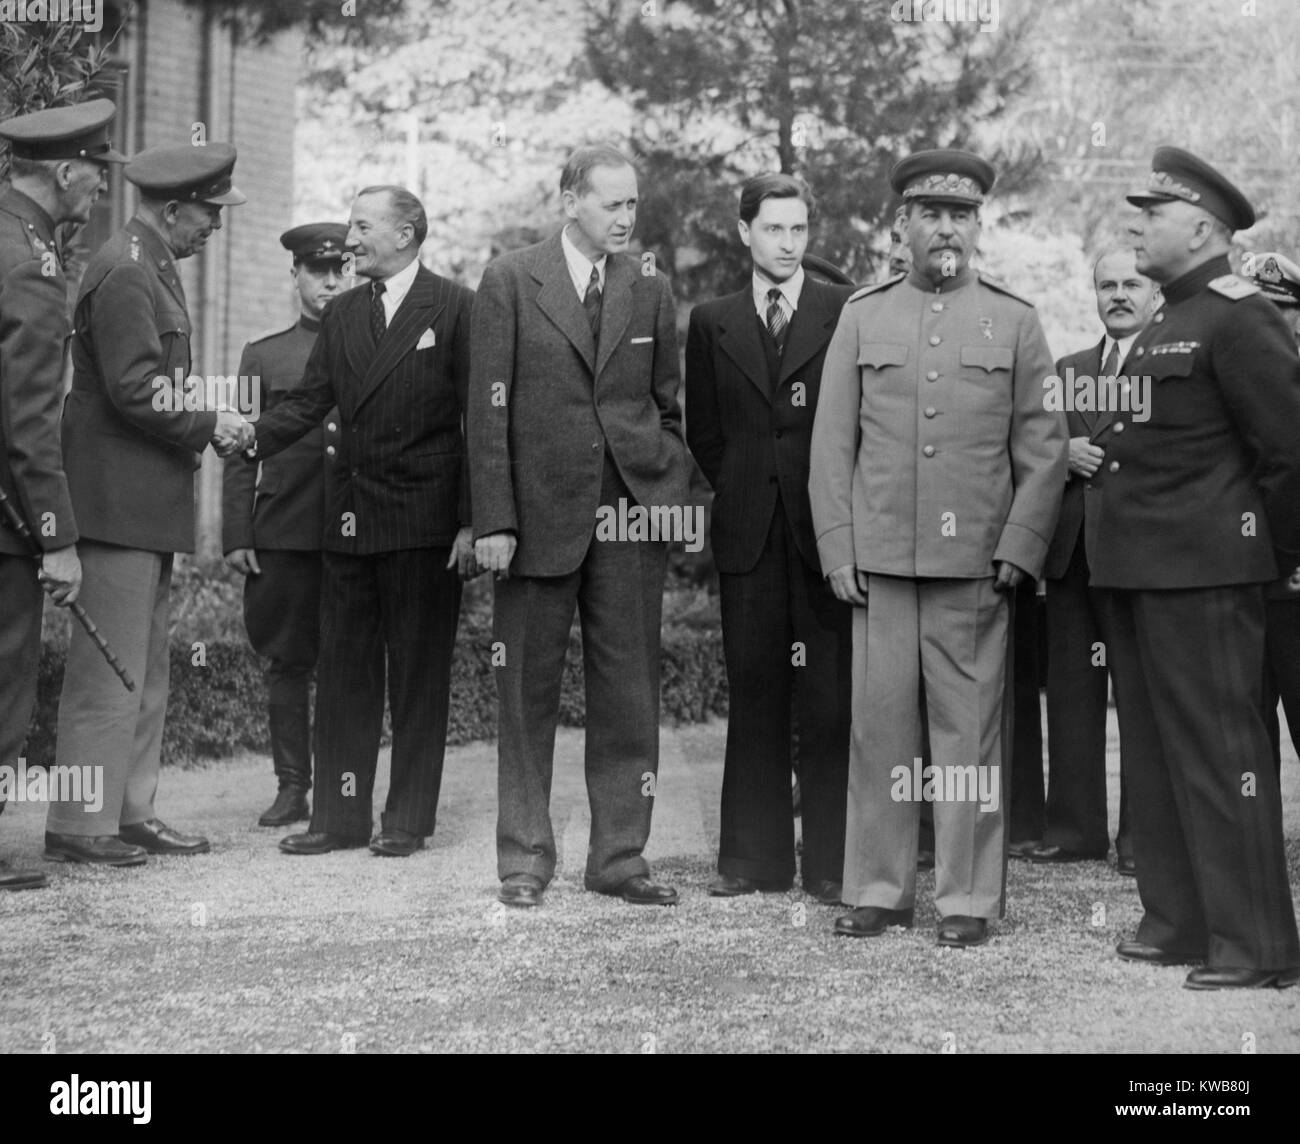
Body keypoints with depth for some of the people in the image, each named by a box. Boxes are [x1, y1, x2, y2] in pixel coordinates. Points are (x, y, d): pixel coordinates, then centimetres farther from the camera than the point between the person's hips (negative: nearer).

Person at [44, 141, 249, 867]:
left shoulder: (155, 268, 18)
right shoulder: (125, 274, -14)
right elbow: (134, 391, -21)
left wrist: (202, 428, 6)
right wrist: (208, 424, -10)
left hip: (148, 501, 11)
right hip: (119, 499, -11)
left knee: (148, 669, 14)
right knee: (109, 668, -7)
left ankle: (132, 813, 20)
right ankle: (81, 827, -2)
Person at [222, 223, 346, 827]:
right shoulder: (263, 354, 11)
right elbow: (242, 453, 8)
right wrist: (236, 535, 1)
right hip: (282, 533, 1)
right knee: (286, 661, 4)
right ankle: (292, 787, 11)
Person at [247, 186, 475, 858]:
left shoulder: (454, 309, -4)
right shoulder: (341, 314, 13)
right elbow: (309, 400, 9)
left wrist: (471, 521, -11)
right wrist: (254, 438, -11)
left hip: (424, 522, -5)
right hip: (349, 519, 6)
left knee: (417, 674, 2)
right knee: (343, 670, 7)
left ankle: (408, 820, 9)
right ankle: (339, 816, 13)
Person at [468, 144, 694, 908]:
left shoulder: (650, 288, 9)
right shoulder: (511, 283, -1)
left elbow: (668, 403, 15)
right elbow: (489, 410, -3)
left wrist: (675, 493, 5)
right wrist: (494, 520, -9)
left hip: (633, 512, 2)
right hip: (539, 510, -2)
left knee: (629, 693, 4)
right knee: (529, 692, 5)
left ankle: (620, 855, 13)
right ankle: (525, 857, 15)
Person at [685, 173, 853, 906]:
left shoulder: (848, 312, 2)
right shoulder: (713, 323, 11)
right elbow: (703, 430, 15)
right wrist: (740, 488, 7)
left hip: (827, 526, -2)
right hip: (749, 535, 3)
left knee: (830, 700, -2)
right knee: (753, 696, 6)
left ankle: (833, 862, 3)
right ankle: (754, 857, 12)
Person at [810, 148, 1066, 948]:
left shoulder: (1015, 321, 7)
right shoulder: (863, 317, 10)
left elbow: (1044, 447, 5)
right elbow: (832, 441, 9)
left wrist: (1019, 547, -4)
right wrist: (837, 547, 1)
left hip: (975, 561, -1)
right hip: (881, 559, 1)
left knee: (971, 727, 0)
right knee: (881, 723, 3)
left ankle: (969, 898, 7)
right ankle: (879, 890, 12)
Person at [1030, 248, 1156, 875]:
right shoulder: (1067, 369, 18)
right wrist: (1065, 454, -7)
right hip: (1071, 547, 6)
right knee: (1070, 689, 8)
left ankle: (1144, 834, 4)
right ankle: (1076, 827, 15)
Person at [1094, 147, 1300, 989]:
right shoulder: (1165, 325, 18)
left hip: (1202, 572, -10)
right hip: (1138, 569, 10)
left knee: (1219, 753, -6)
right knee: (1154, 753, 14)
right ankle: (1179, 922, 23)